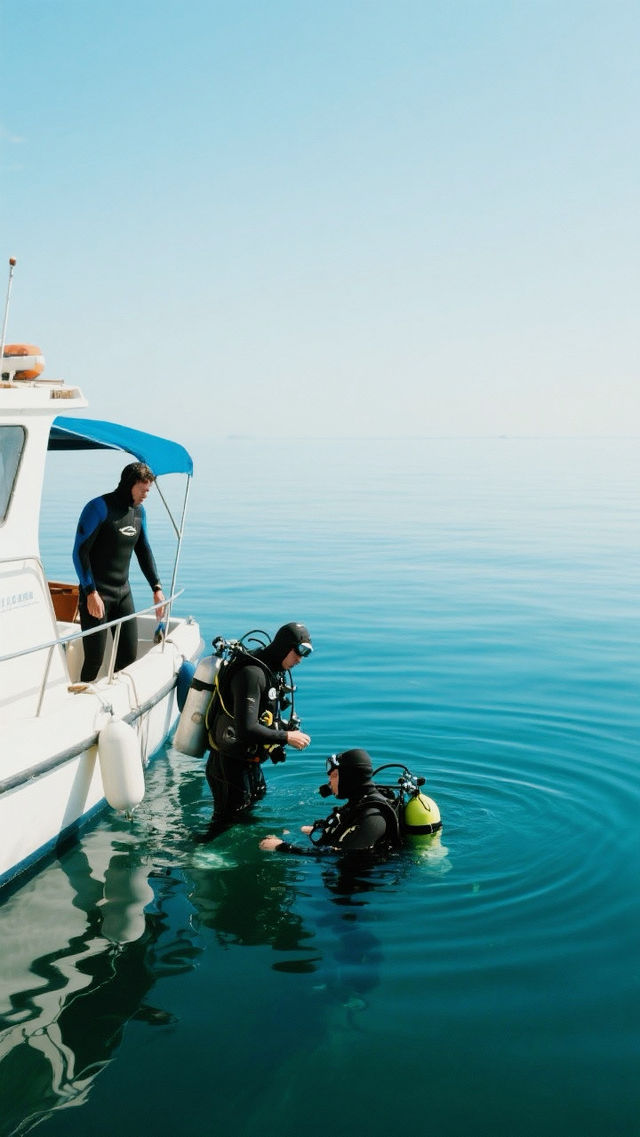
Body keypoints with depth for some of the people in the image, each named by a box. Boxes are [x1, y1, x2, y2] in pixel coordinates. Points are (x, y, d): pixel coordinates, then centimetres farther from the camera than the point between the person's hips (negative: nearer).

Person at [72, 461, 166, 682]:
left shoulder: (139, 511, 10)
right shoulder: (99, 508, -12)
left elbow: (143, 551, 18)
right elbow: (80, 552, -15)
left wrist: (156, 588, 9)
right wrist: (91, 592, -21)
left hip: (123, 592, 7)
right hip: (95, 594, -7)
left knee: (129, 656, 6)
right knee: (94, 658, -6)